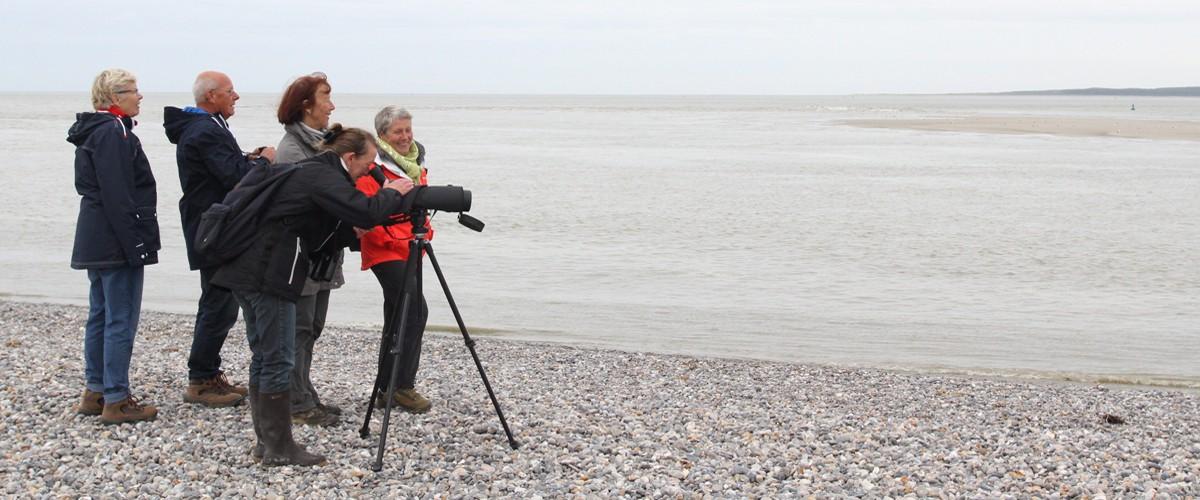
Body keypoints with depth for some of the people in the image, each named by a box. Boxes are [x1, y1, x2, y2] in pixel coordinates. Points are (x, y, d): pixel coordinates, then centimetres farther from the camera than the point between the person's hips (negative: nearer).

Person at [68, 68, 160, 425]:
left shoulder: (93, 132, 16)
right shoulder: (114, 133, -16)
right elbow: (118, 195, -21)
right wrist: (135, 244, -20)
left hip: (96, 239, 11)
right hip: (117, 240, -11)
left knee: (100, 315, 15)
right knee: (122, 319, -6)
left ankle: (95, 392, 22)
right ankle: (116, 401, -4)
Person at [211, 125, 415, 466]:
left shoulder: (312, 171, 20)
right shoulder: (324, 176, -10)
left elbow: (316, 237, 21)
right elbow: (366, 212, -23)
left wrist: (354, 231, 9)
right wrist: (392, 194, -5)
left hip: (248, 271, 10)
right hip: (268, 275, -10)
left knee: (264, 358, 14)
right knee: (278, 360, -4)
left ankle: (266, 441, 20)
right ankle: (279, 448, 1)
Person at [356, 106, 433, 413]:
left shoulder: (416, 163, 15)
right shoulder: (374, 166, -11)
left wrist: (424, 233, 12)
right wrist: (391, 240, -20)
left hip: (411, 250, 9)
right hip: (386, 251, -9)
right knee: (416, 311, -16)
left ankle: (386, 388, 19)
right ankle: (401, 386, -7)